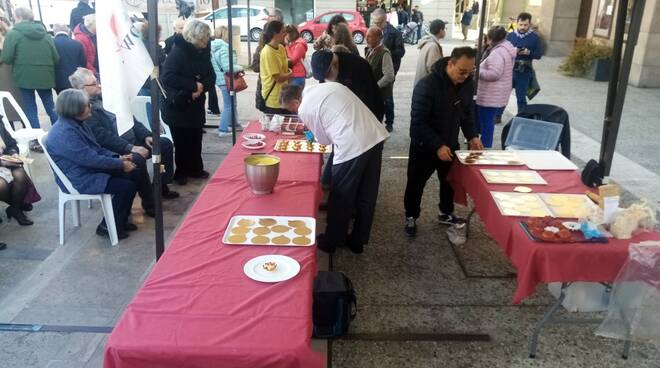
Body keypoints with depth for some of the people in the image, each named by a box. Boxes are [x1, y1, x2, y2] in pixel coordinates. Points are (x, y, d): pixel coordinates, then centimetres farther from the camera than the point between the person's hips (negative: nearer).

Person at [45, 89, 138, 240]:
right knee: (127, 186, -16)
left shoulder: (76, 123, 7)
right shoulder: (65, 133, -25)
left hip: (88, 170, 10)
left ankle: (120, 220, 17)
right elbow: (91, 159, -26)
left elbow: (96, 149, 13)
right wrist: (120, 164, -18)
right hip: (79, 181, -10)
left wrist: (118, 158, -2)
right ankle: (107, 226, -1)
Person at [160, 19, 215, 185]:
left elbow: (211, 77, 3)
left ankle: (195, 169, 26)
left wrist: (201, 87, -19)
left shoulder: (203, 52, 4)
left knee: (196, 139, 11)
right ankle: (181, 172, 17)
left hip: (196, 105, 6)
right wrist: (193, 85, -26)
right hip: (177, 106, -6)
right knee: (182, 141, 2)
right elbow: (167, 77, -26)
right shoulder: (178, 52, -17)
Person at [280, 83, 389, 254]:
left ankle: (331, 242, 30)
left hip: (352, 147, -7)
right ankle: (358, 240, 34)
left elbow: (324, 140, 5)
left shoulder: (304, 109, -1)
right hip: (376, 135, 8)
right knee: (366, 196, 18)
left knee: (340, 198, 12)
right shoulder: (328, 85, 19)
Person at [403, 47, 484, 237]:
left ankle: (446, 213, 42)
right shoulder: (427, 85, -26)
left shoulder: (468, 84, -6)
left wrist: (472, 136, -8)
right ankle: (411, 217, 30)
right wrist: (437, 146, -30)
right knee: (416, 183, 9)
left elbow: (468, 112, 8)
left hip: (450, 144, 5)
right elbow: (418, 121, -26)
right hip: (424, 146, -5)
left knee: (450, 181, 19)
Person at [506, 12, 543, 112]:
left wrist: (529, 52, -18)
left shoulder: (534, 37, 1)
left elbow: (539, 55, 1)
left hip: (524, 72, -2)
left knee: (521, 98, 5)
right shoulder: (510, 35, 7)